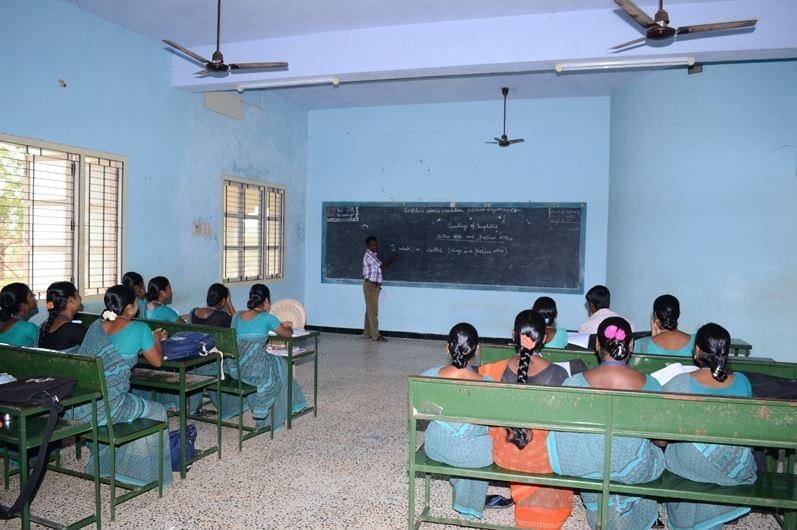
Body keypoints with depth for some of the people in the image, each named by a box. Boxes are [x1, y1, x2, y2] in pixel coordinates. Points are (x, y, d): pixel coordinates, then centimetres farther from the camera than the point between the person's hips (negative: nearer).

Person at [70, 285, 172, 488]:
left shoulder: (96, 325, 10)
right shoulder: (139, 329, -8)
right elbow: (157, 362, 6)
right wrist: (156, 340, 24)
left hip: (76, 408, 7)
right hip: (106, 409, -7)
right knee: (157, 411, 17)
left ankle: (105, 464, 43)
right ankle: (145, 470, 26)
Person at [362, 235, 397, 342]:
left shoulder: (373, 255, 17)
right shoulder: (369, 255, -14)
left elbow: (381, 266, 19)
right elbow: (382, 266, -13)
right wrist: (392, 259, -2)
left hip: (374, 285, 10)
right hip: (370, 285, -10)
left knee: (370, 310, 11)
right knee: (373, 310, -8)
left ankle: (367, 333, 16)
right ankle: (375, 335, -7)